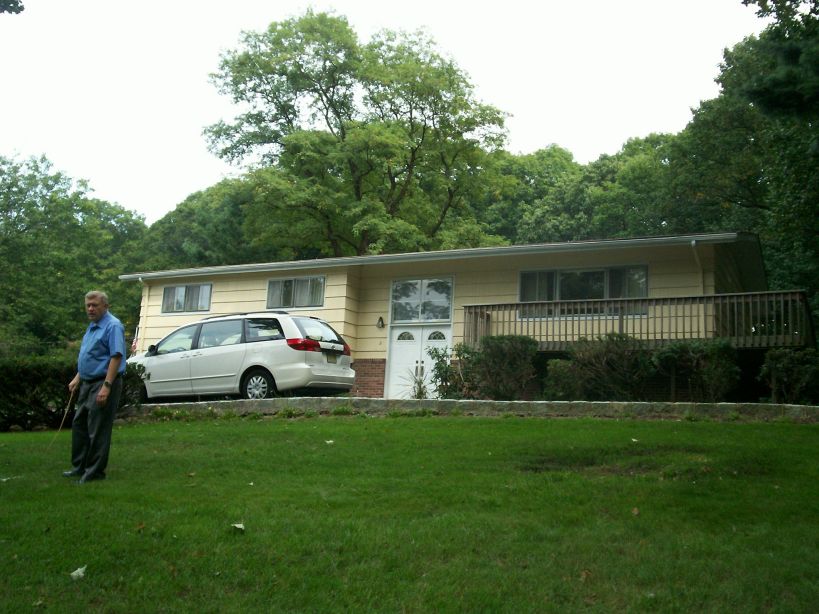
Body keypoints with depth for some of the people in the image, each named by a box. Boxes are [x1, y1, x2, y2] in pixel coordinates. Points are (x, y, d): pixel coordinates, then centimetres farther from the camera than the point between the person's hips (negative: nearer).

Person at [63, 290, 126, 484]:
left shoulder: (113, 326, -16)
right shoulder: (92, 326, 14)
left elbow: (116, 357, -23)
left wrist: (106, 386, -27)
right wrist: (77, 378, 19)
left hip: (103, 383, -10)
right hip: (87, 383, 10)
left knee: (98, 430, -3)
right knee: (79, 425, 16)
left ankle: (95, 471, 6)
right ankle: (80, 466, 26)